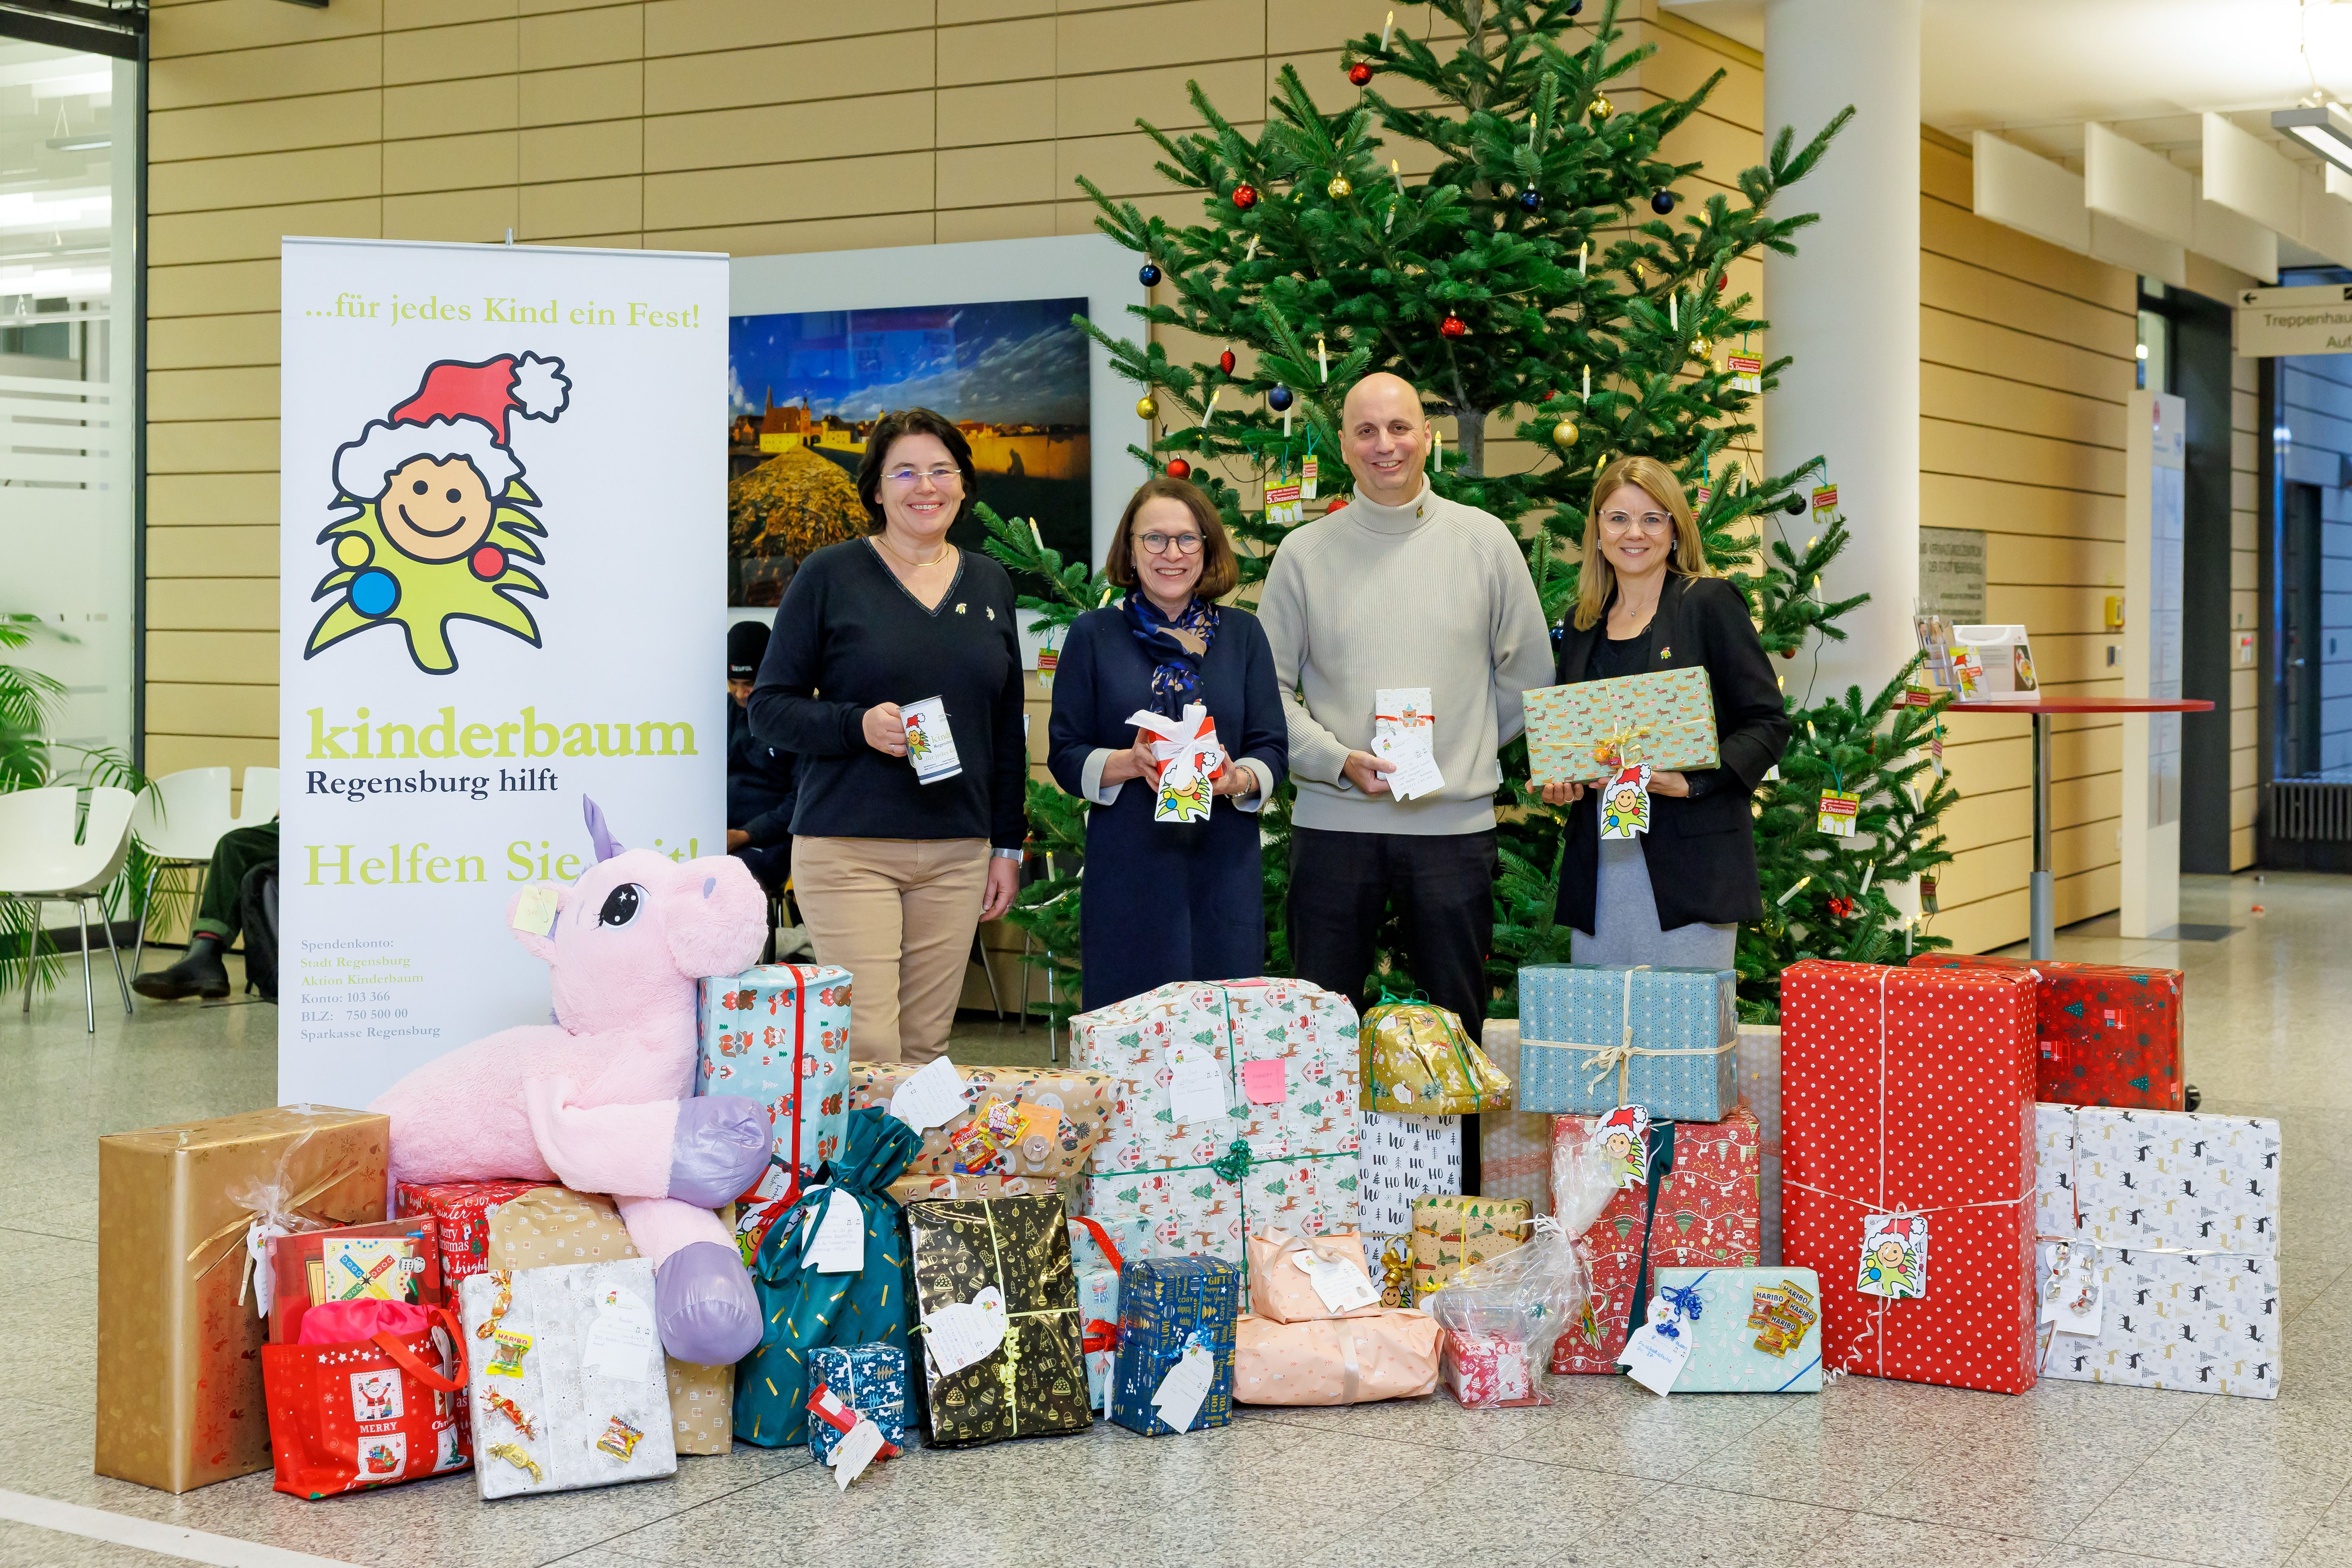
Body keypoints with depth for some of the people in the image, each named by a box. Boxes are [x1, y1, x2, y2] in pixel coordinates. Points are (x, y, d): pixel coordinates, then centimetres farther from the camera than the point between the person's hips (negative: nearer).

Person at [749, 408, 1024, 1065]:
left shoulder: (989, 584, 13)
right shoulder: (829, 577, -1)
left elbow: (1008, 726, 18)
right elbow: (769, 707, -1)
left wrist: (1008, 844, 14)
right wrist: (858, 726, -18)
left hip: (957, 854, 4)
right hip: (847, 846, -4)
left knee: (926, 1046, 6)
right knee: (868, 1047, -10)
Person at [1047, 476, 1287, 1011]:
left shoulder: (1243, 634, 11)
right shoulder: (1094, 635, 6)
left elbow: (1273, 750, 8)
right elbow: (1066, 757, 4)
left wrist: (1237, 780, -13)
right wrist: (1131, 762, -15)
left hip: (1224, 866, 2)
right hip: (1127, 866, -1)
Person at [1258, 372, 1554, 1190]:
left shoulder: (1484, 540, 5)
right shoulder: (1304, 552, 5)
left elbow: (1528, 672, 13)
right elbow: (1270, 687, 5)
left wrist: (1460, 754, 8)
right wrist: (1338, 760, -10)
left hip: (1455, 823, 0)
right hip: (1333, 822, 0)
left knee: (1454, 1026, 6)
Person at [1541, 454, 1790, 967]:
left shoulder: (1710, 604, 0)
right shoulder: (1581, 624, 16)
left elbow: (1768, 722, -5)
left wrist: (1693, 782, -18)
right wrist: (1556, 781, 0)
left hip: (1691, 866, -5)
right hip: (1598, 861, 5)